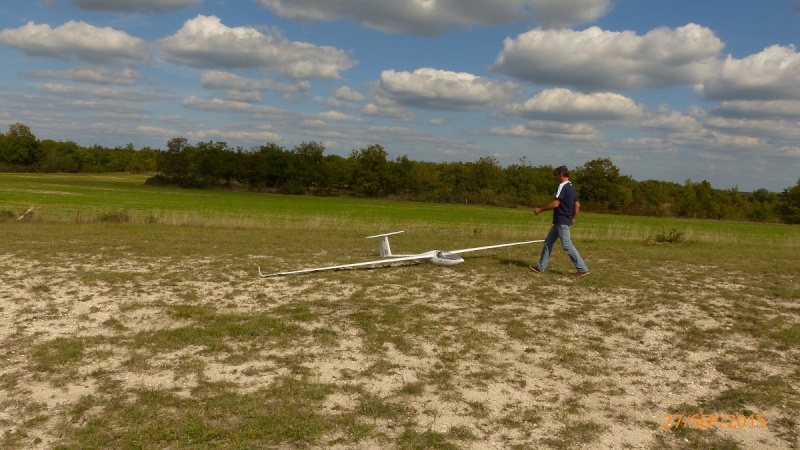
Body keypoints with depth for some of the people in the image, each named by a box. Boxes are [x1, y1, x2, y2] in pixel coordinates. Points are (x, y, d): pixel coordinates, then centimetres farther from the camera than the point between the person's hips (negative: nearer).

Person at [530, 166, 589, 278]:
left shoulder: (563, 186, -15)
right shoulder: (572, 187, 14)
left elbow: (555, 204, -21)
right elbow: (577, 205, 17)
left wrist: (540, 210, -13)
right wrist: (573, 218, 23)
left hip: (561, 221, -10)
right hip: (560, 221, 10)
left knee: (567, 245, -7)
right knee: (548, 242, 14)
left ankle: (583, 269, -5)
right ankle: (541, 266, 18)